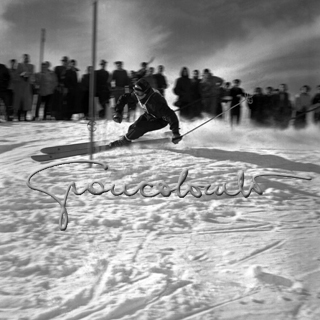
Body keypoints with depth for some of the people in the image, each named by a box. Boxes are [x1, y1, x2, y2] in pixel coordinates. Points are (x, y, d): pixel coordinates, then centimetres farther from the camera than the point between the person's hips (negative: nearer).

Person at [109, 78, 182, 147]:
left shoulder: (155, 101, -42)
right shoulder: (137, 94, -21)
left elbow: (170, 115, -42)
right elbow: (124, 98, -5)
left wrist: (175, 133, -46)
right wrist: (118, 112, -16)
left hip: (160, 120, -7)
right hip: (148, 115, 7)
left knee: (139, 127, -21)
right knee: (132, 128, -1)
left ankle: (126, 140, 5)